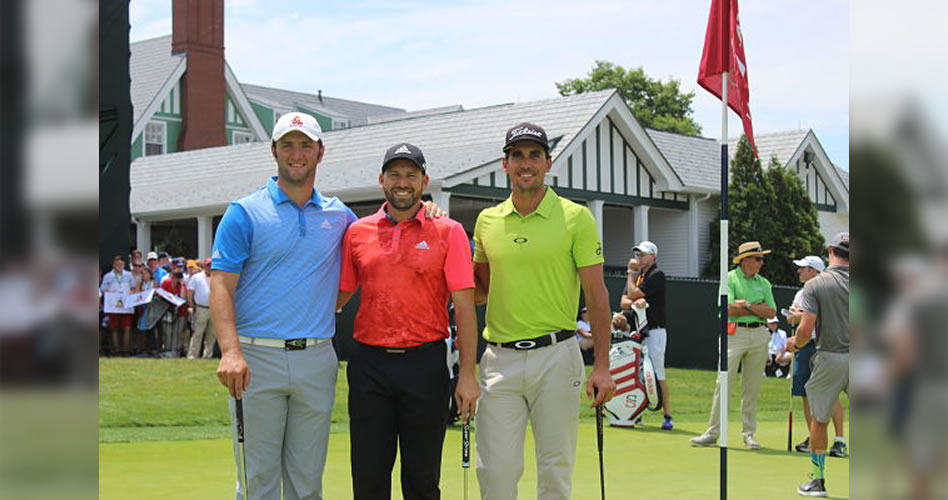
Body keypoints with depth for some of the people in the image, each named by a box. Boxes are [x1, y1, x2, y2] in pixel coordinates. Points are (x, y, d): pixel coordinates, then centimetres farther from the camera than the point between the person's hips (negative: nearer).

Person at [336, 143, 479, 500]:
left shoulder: (448, 232, 0)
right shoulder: (357, 232, 8)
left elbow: (464, 306, -3)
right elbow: (339, 295, 14)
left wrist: (467, 374, -8)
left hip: (425, 364, -2)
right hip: (368, 364, 2)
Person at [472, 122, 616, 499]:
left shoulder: (576, 218, -1)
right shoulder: (487, 220, 9)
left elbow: (596, 294, -2)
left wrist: (602, 366, -9)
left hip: (556, 355, -2)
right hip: (499, 358, 3)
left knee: (555, 468, 5)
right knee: (496, 469, 0)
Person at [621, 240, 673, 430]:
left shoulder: (657, 275, -8)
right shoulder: (638, 275, 17)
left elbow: (633, 293, -13)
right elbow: (623, 302, 9)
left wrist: (631, 273, 0)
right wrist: (635, 302, -13)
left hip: (654, 331, -8)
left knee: (657, 374, -11)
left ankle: (667, 415, -10)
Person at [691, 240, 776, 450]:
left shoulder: (763, 283, 14)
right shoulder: (730, 279, 1)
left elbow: (771, 313, 3)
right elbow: (729, 309, -12)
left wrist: (747, 304, -9)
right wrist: (758, 308, -5)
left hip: (759, 336, 4)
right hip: (735, 333, -4)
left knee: (752, 387, 5)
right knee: (724, 384, -7)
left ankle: (749, 433, 13)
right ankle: (712, 433, -5)